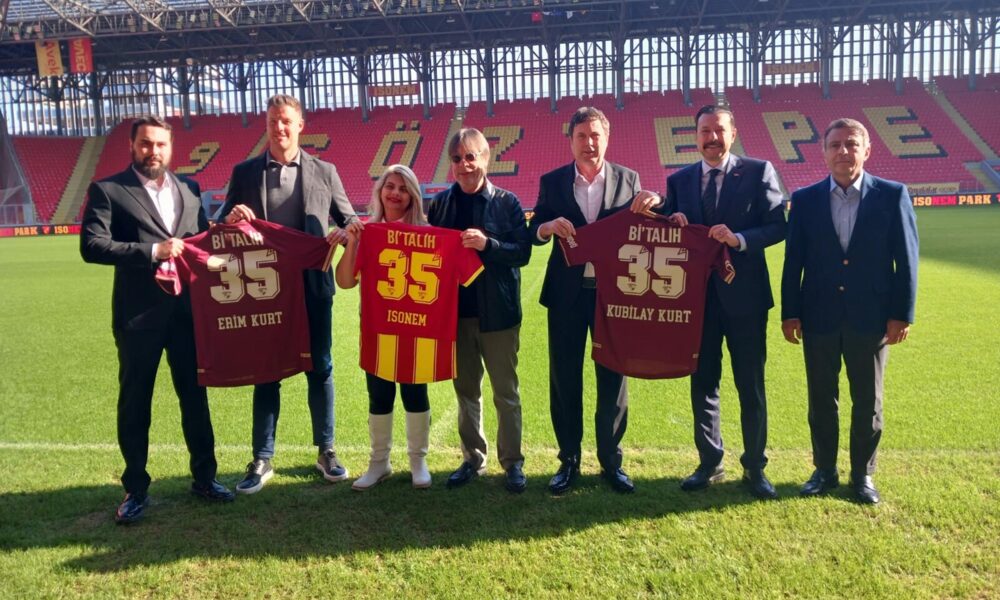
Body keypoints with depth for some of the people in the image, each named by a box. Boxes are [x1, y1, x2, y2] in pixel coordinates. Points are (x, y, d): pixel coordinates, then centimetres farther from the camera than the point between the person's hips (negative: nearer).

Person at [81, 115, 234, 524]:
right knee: (135, 403, 8)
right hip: (138, 313, -3)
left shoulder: (189, 189, 11)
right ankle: (136, 489, 24)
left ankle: (204, 477, 27)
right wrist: (152, 251, -21)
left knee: (195, 396, 13)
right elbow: (92, 246, -14)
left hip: (188, 309, 4)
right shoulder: (107, 191, -3)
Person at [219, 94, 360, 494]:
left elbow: (349, 221, 6)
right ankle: (262, 460, 20)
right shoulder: (244, 173, 5)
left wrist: (346, 234, -17)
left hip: (313, 287, 0)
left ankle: (326, 451, 23)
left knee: (320, 369, 9)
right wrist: (230, 219, -17)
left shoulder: (324, 172, 4)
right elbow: (223, 228, 6)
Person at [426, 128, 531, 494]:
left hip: (497, 312, -3)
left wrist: (487, 244, -24)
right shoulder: (440, 204, 6)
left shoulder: (507, 202, -4)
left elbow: (522, 252, -9)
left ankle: (512, 463, 20)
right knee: (466, 391, 14)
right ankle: (472, 459, 28)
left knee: (506, 392, 7)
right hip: (455, 311, 3)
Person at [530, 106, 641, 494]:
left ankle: (611, 461, 23)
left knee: (613, 378, 8)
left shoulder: (628, 180, 4)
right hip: (567, 293, 0)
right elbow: (533, 233, 1)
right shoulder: (552, 182, 5)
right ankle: (569, 461, 22)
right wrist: (549, 225, -20)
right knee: (564, 378, 7)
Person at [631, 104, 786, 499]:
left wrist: (740, 239, -23)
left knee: (751, 385, 7)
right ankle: (709, 463, 26)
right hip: (697, 295, 3)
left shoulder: (758, 171, -1)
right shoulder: (679, 181, 8)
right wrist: (659, 210, -17)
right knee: (702, 384, 11)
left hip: (744, 294, -2)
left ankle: (754, 467, 22)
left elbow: (777, 227, -7)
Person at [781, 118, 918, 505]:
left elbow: (906, 259, -2)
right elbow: (793, 261, 2)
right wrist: (789, 313, -2)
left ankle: (863, 474, 27)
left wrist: (902, 314, -6)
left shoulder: (892, 195, -1)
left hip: (871, 318, -1)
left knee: (868, 401, 10)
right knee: (821, 400, 11)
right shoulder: (805, 200, 2)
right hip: (819, 317, 1)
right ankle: (824, 470, 27)